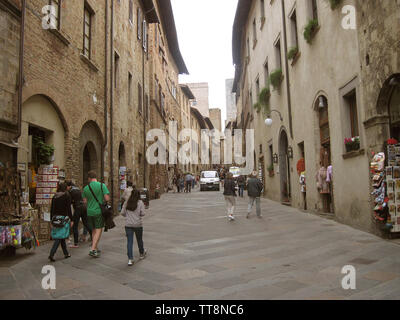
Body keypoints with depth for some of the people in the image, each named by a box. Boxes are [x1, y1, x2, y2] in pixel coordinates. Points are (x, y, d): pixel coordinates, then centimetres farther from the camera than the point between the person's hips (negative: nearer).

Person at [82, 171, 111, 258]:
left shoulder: (86, 188, 3)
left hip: (89, 212, 4)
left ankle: (95, 249, 23)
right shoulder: (102, 185, -8)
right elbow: (107, 199, -13)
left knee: (94, 230, 16)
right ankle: (92, 250, -9)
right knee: (98, 230, 0)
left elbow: (85, 201, 7)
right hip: (99, 211, -4)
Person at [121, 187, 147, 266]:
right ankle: (142, 254, 39)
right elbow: (142, 213, -9)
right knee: (139, 240, 17)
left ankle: (130, 259, -5)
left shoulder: (126, 203, 3)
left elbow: (122, 213, 1)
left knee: (129, 242, 1)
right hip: (138, 224, -1)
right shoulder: (140, 202, -5)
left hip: (128, 225, 1)